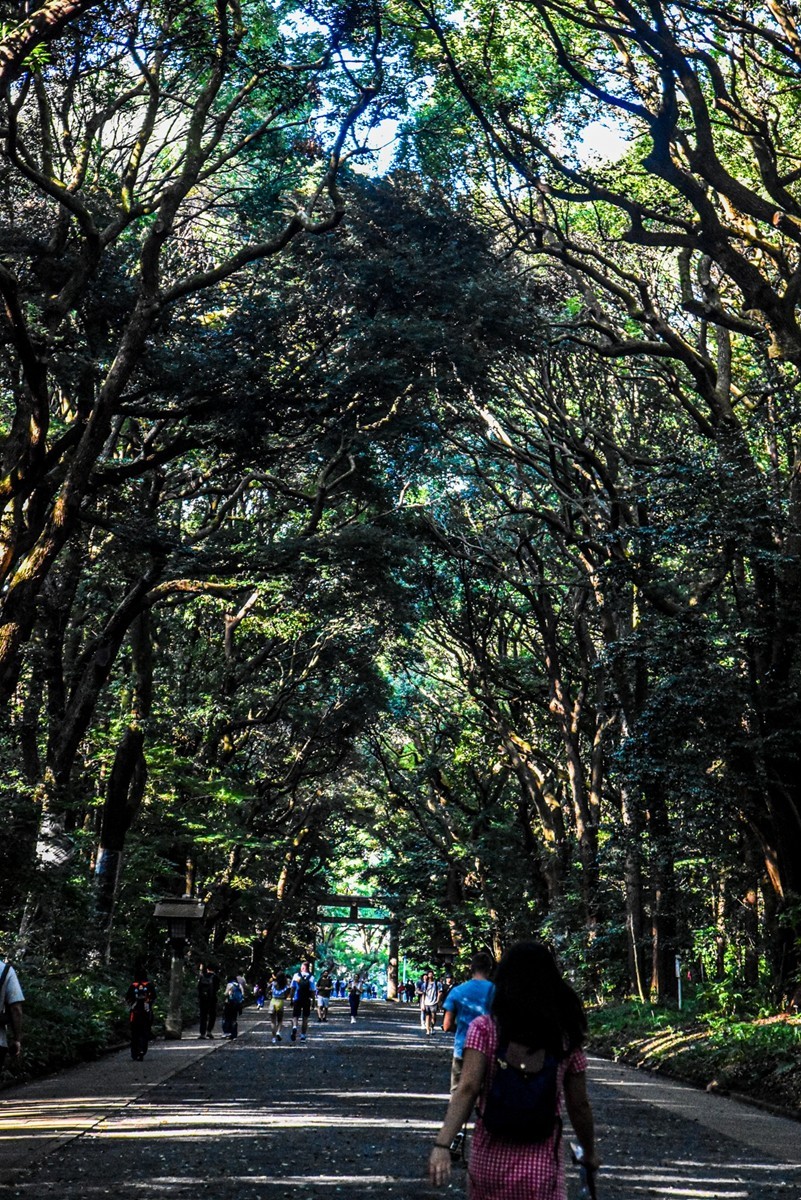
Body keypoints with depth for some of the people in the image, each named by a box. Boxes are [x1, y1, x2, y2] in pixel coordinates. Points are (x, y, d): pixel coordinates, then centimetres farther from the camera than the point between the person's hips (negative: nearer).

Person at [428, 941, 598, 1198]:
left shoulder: (485, 1029, -6)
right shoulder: (565, 1037, -3)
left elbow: (467, 1088, -18)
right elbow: (579, 1106, 3)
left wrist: (442, 1145, -24)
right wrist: (590, 1153, 19)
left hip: (490, 1163, 1)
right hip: (542, 1167, 0)